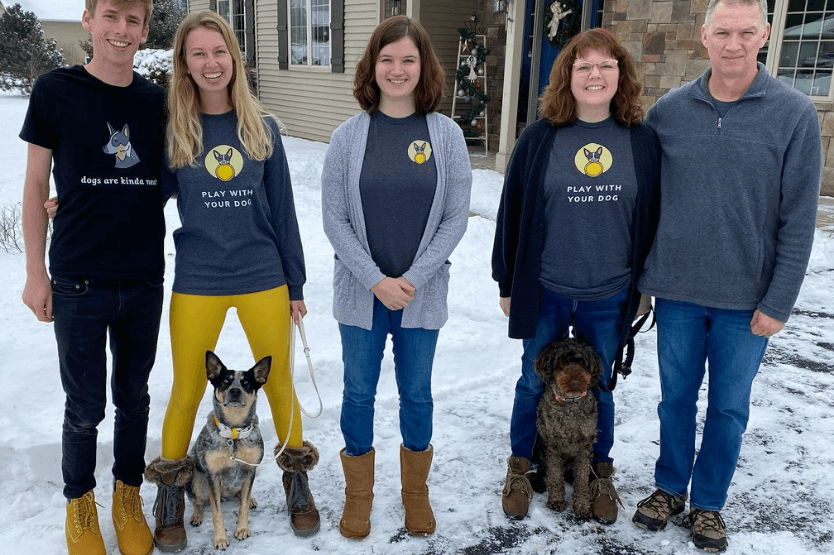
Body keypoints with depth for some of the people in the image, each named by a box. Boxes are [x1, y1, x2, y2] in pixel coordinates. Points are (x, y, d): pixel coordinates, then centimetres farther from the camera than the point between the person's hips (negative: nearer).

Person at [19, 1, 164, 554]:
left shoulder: (158, 101, 3)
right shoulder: (55, 92, -3)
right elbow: (36, 184, 1)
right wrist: (36, 272, -1)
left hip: (144, 281, 2)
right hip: (78, 281, -2)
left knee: (134, 398, 15)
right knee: (85, 408, 8)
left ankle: (128, 495, 35)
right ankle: (80, 503, 32)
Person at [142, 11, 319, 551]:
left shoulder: (262, 126, 2)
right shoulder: (171, 128, -2)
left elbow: (282, 209, 5)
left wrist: (295, 285, 6)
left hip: (263, 280, 1)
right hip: (197, 284, -1)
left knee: (279, 382, 11)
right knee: (187, 390, 10)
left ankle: (297, 477, 33)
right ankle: (171, 492, 32)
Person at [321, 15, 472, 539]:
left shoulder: (446, 133, -2)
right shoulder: (349, 135, -3)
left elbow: (455, 218, -4)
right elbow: (334, 218, -4)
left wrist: (412, 279, -12)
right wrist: (376, 280, -12)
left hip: (422, 293, 0)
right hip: (361, 292, 0)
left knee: (417, 394, 13)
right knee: (359, 393, 12)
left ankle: (417, 491, 35)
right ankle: (358, 495, 32)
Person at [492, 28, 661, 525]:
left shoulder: (642, 142, -2)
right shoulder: (539, 139, -5)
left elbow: (651, 219, 6)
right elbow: (512, 214, 0)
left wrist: (642, 285, 7)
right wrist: (507, 284, 2)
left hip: (610, 298, 1)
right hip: (544, 293, -1)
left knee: (598, 388, 17)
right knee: (534, 383, 14)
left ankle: (600, 471, 38)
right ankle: (521, 467, 35)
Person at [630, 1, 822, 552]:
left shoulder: (795, 113, -7)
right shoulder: (668, 111, -1)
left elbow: (798, 221, -7)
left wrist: (778, 302, -10)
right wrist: (639, 277, 4)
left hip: (747, 299, -1)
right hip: (677, 291, 2)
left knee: (729, 407, 12)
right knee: (677, 397, 15)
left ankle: (709, 502, 31)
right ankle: (670, 487, 35)